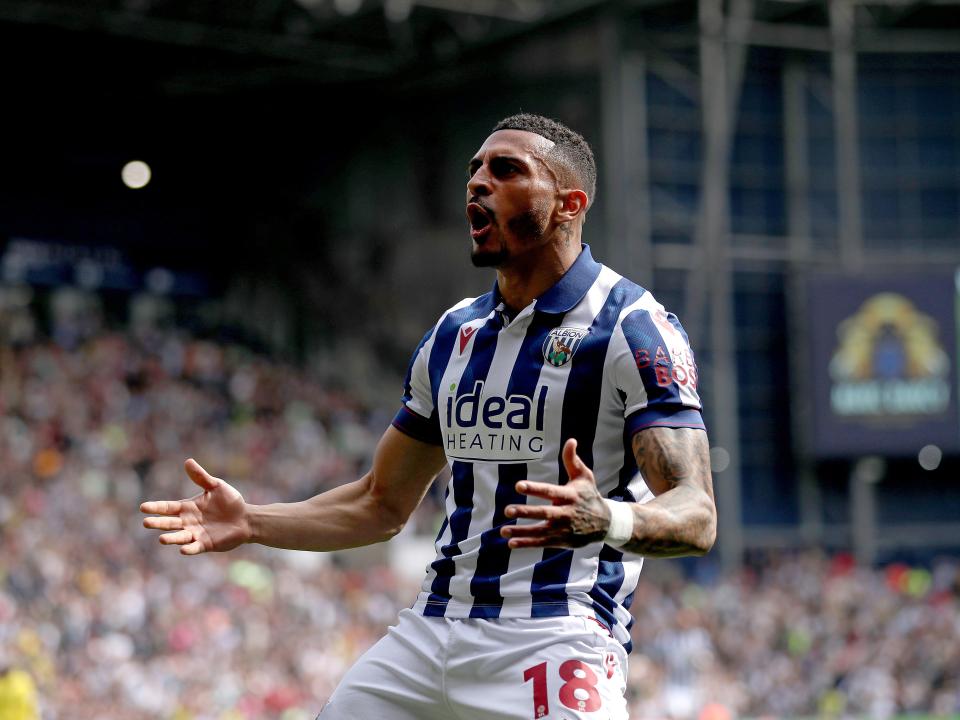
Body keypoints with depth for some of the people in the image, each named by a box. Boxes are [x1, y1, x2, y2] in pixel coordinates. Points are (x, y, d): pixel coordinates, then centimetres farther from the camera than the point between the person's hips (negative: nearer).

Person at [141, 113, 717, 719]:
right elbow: (383, 504, 25)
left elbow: (696, 515, -16)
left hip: (557, 641, -6)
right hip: (433, 629, 7)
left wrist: (607, 521, -37)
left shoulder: (634, 328, -6)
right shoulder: (455, 333, 17)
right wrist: (250, 523, 12)